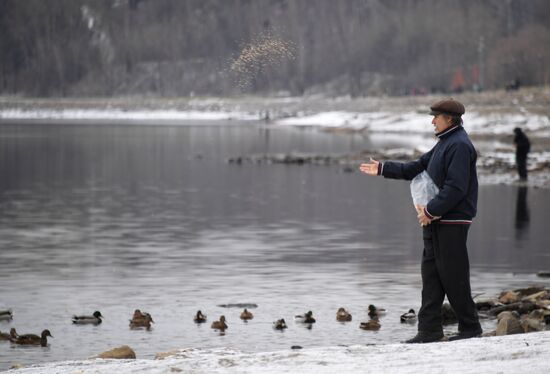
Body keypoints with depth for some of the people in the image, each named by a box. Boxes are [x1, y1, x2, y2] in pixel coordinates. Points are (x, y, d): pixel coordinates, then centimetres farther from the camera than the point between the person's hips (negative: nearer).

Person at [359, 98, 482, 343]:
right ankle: (429, 330, 9)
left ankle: (470, 328, 6)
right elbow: (417, 168, 24)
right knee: (431, 273, 7)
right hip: (435, 222, 10)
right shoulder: (445, 144, 18)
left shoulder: (459, 146, -15)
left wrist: (431, 210, -19)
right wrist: (383, 169, 20)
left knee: (453, 276, -4)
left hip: (452, 222, -10)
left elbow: (455, 188, -22)